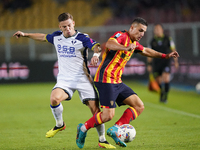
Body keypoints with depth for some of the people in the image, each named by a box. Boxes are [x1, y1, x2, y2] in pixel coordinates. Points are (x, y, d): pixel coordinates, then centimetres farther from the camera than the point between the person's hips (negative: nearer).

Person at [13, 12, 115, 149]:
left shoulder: (82, 38, -10)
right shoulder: (56, 37, 6)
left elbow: (97, 47, -25)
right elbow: (44, 37, 27)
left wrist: (96, 54, -48)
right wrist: (25, 35, 28)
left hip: (83, 79, -3)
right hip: (64, 79, 3)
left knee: (95, 109, -8)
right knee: (54, 98, -28)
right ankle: (60, 125, 1)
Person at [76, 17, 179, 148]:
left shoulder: (134, 43, 17)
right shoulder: (121, 36, -11)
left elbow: (146, 51, 37)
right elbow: (109, 44, -34)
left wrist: (165, 56, 32)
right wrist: (126, 48, -52)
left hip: (117, 81, 10)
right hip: (106, 79, -10)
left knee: (139, 106, 2)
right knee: (108, 115, -16)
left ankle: (115, 129, -3)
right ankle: (83, 128, 6)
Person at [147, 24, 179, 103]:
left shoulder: (168, 39, 1)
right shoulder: (152, 41, 6)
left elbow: (173, 50, 5)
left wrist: (176, 61, 0)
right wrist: (149, 65, 9)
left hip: (166, 62, -2)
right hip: (156, 63, 2)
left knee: (166, 79, -18)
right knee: (158, 81, 4)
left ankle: (165, 97, -12)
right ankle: (161, 95, 26)